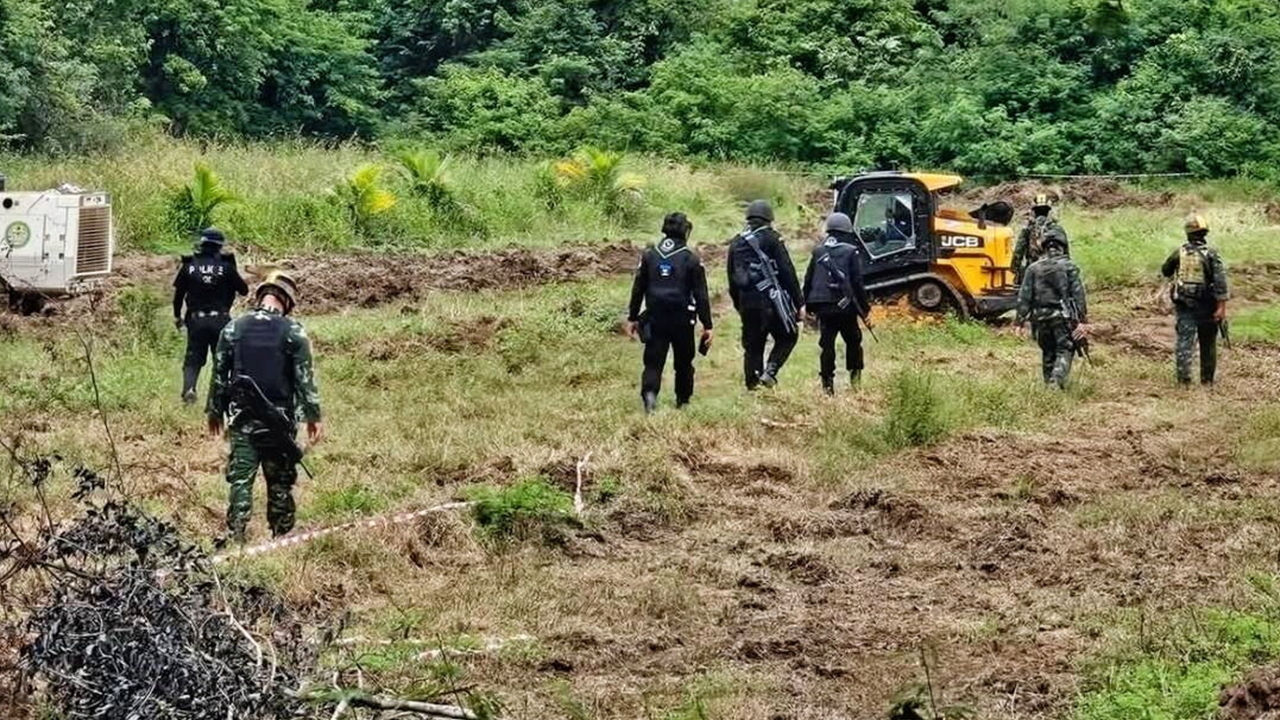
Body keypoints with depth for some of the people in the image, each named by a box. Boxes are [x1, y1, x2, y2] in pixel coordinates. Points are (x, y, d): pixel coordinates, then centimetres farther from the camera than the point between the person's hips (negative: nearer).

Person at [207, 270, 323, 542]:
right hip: (279, 421, -1)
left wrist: (215, 412, 16)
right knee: (280, 482, 9)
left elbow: (219, 374, 5)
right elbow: (305, 378, -7)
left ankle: (236, 536, -4)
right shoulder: (293, 331, -7)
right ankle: (281, 537, 15)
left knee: (240, 479, 3)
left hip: (242, 419, 1)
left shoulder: (233, 328, 0)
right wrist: (313, 416, 0)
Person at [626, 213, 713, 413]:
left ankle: (649, 392, -24)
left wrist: (633, 318, 14)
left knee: (653, 361, 1)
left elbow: (638, 289, 7)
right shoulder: (691, 259, -7)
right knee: (683, 363, 15)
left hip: (655, 319, 2)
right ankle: (683, 400, 26)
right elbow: (701, 295, -6)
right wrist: (707, 325, -2)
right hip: (682, 319, -2)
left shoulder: (649, 255, 3)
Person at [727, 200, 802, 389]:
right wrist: (798, 301, -3)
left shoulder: (736, 243, 13)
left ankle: (752, 385, 7)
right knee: (787, 337, 9)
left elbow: (732, 279, 18)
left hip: (747, 302, 5)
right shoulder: (771, 239, -4)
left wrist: (738, 305, 25)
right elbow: (787, 272, -7)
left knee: (752, 346, 9)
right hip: (771, 299, -5)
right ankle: (770, 371, -8)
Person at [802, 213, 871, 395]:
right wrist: (865, 305, 2)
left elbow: (808, 280, 12)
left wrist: (808, 304, 21)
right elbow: (857, 282, -5)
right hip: (844, 305, -3)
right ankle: (855, 374, 11)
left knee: (827, 344, 5)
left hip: (822, 306, 3)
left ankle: (827, 382, 1)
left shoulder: (818, 252, 9)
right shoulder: (851, 252, -3)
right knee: (853, 340, 14)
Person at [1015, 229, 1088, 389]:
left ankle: (1049, 382, 21)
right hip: (1062, 316, -3)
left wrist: (1020, 321, 5)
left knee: (1047, 352, 16)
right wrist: (1083, 320, -5)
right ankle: (1058, 379, -19)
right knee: (1064, 350, 0)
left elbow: (1024, 297, 3)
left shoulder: (1034, 268, 4)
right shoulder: (1068, 267, -3)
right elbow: (1078, 294, -7)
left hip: (1041, 317, 3)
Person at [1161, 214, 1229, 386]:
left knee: (1184, 340, -1)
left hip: (1184, 306, 1)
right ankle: (1207, 379, 19)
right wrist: (1221, 307, -16)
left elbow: (1165, 271, 15)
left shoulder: (1179, 253, -1)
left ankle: (1183, 377, -13)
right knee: (1207, 344, 12)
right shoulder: (1211, 254, -9)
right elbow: (1220, 281, -16)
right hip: (1205, 306, -1)